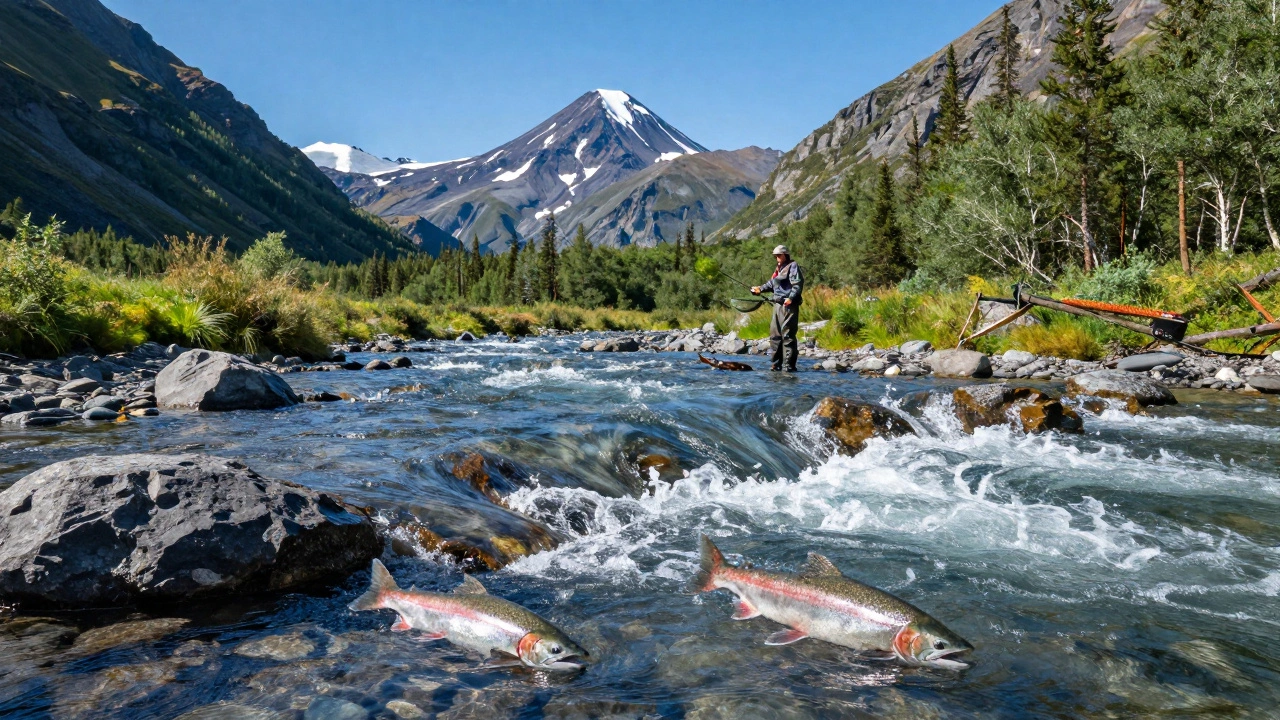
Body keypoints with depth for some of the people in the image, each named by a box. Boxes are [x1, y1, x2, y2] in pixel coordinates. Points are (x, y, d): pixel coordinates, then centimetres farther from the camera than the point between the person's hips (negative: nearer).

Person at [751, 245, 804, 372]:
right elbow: (771, 284, 30)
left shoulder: (793, 266, -5)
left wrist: (791, 298, -25)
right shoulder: (779, 268, 22)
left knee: (788, 335, -11)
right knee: (775, 334, 9)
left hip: (788, 306, -9)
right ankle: (776, 363, 15)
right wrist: (760, 289, 20)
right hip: (778, 305, 9)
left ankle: (790, 364, -9)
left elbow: (798, 284, -15)